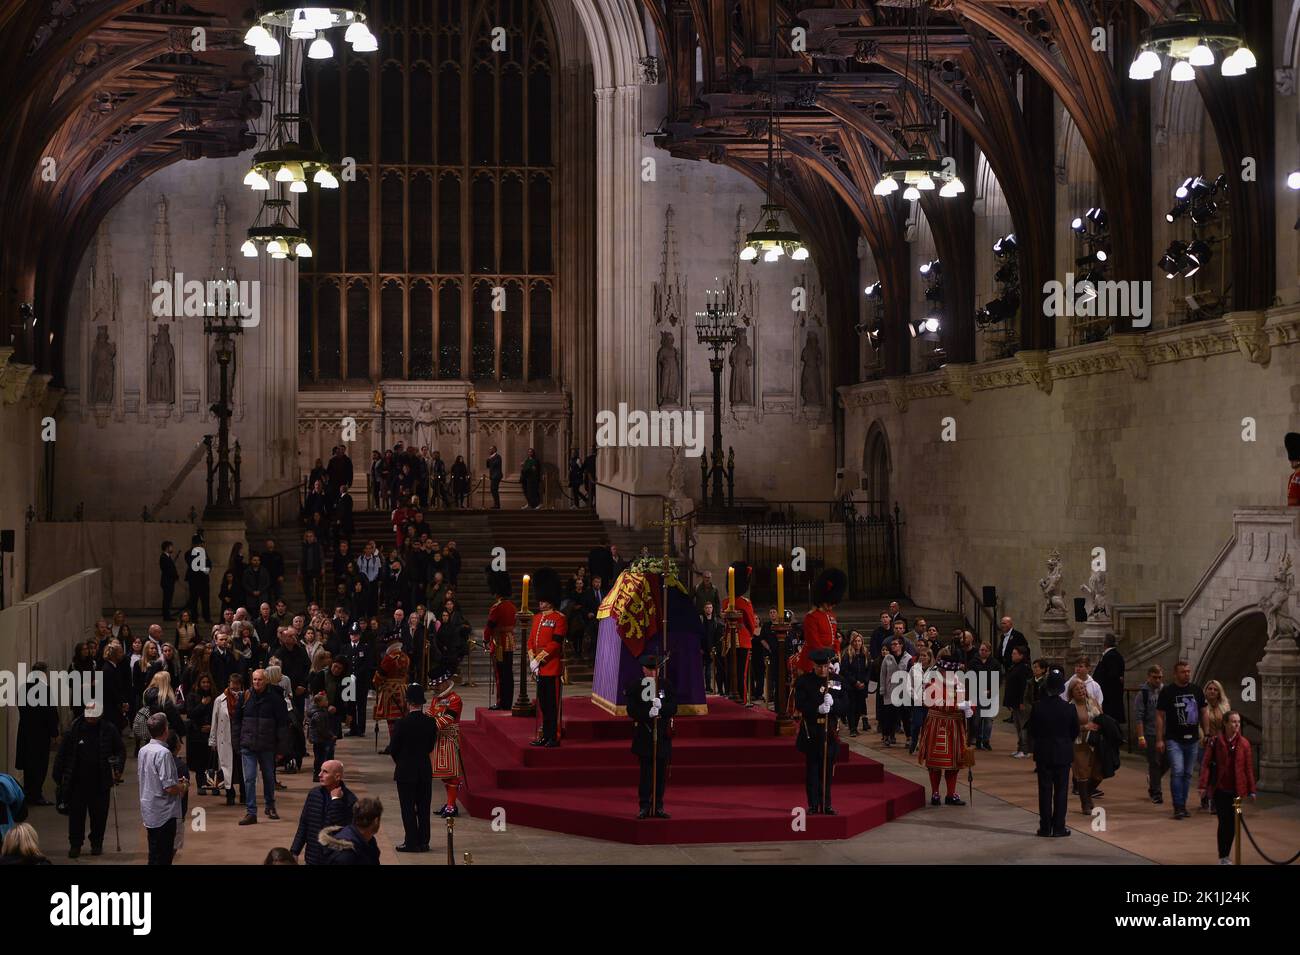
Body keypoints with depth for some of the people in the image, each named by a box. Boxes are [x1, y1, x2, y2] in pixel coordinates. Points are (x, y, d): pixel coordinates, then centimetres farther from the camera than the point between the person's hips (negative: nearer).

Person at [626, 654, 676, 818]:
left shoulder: (665, 684, 6)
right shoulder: (635, 685, -1)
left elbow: (673, 708, 0)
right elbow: (631, 710, -6)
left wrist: (661, 707, -20)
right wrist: (648, 714, -22)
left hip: (663, 733, 3)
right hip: (644, 734, -2)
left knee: (661, 772, 5)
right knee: (646, 771, -3)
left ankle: (658, 806, 12)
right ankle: (644, 807, 2)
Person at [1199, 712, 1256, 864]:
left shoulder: (1244, 743, 1)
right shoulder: (1214, 741, -5)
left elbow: (1248, 767, 5)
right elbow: (1206, 764, -5)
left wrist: (1251, 790, 4)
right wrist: (1204, 786, -12)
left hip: (1236, 790, 3)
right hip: (1219, 790, -3)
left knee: (1232, 823, 7)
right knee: (1224, 822, -4)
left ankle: (1225, 855, 21)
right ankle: (1222, 857, 4)